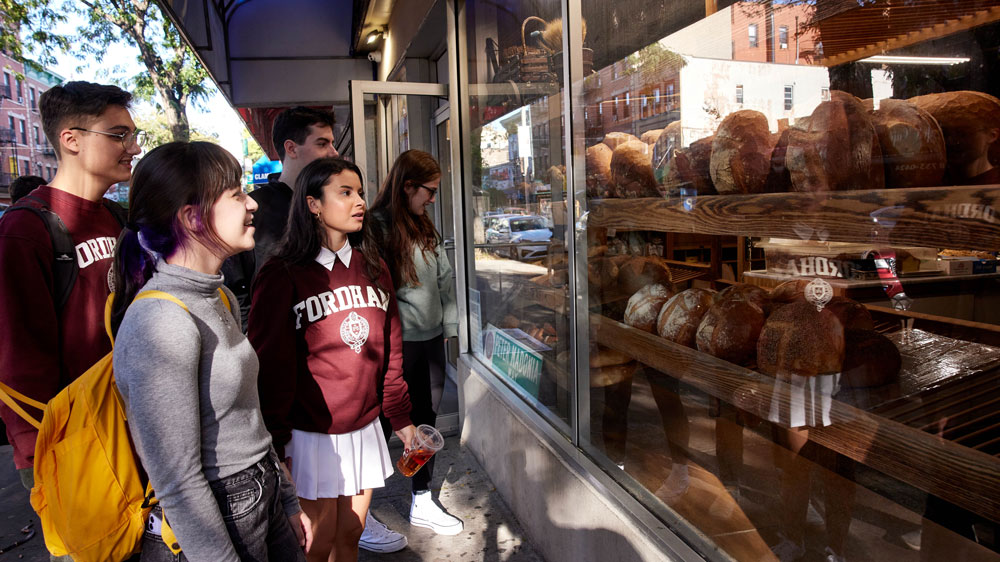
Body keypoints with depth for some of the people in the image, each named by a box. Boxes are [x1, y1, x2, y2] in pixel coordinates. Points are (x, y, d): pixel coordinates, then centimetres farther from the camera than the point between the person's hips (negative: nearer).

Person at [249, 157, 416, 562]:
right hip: (311, 434, -5)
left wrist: (401, 418, 11)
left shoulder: (373, 268, 6)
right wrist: (275, 445, -9)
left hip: (365, 428, 5)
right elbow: (270, 365, -10)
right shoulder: (282, 276, -11)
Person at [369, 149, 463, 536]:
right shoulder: (377, 228, -14)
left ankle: (422, 503, 31)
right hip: (398, 344, -8)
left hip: (431, 339, 8)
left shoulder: (424, 227, 12)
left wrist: (449, 324, 10)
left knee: (426, 418, 15)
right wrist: (408, 317, -14)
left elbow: (444, 278, 14)